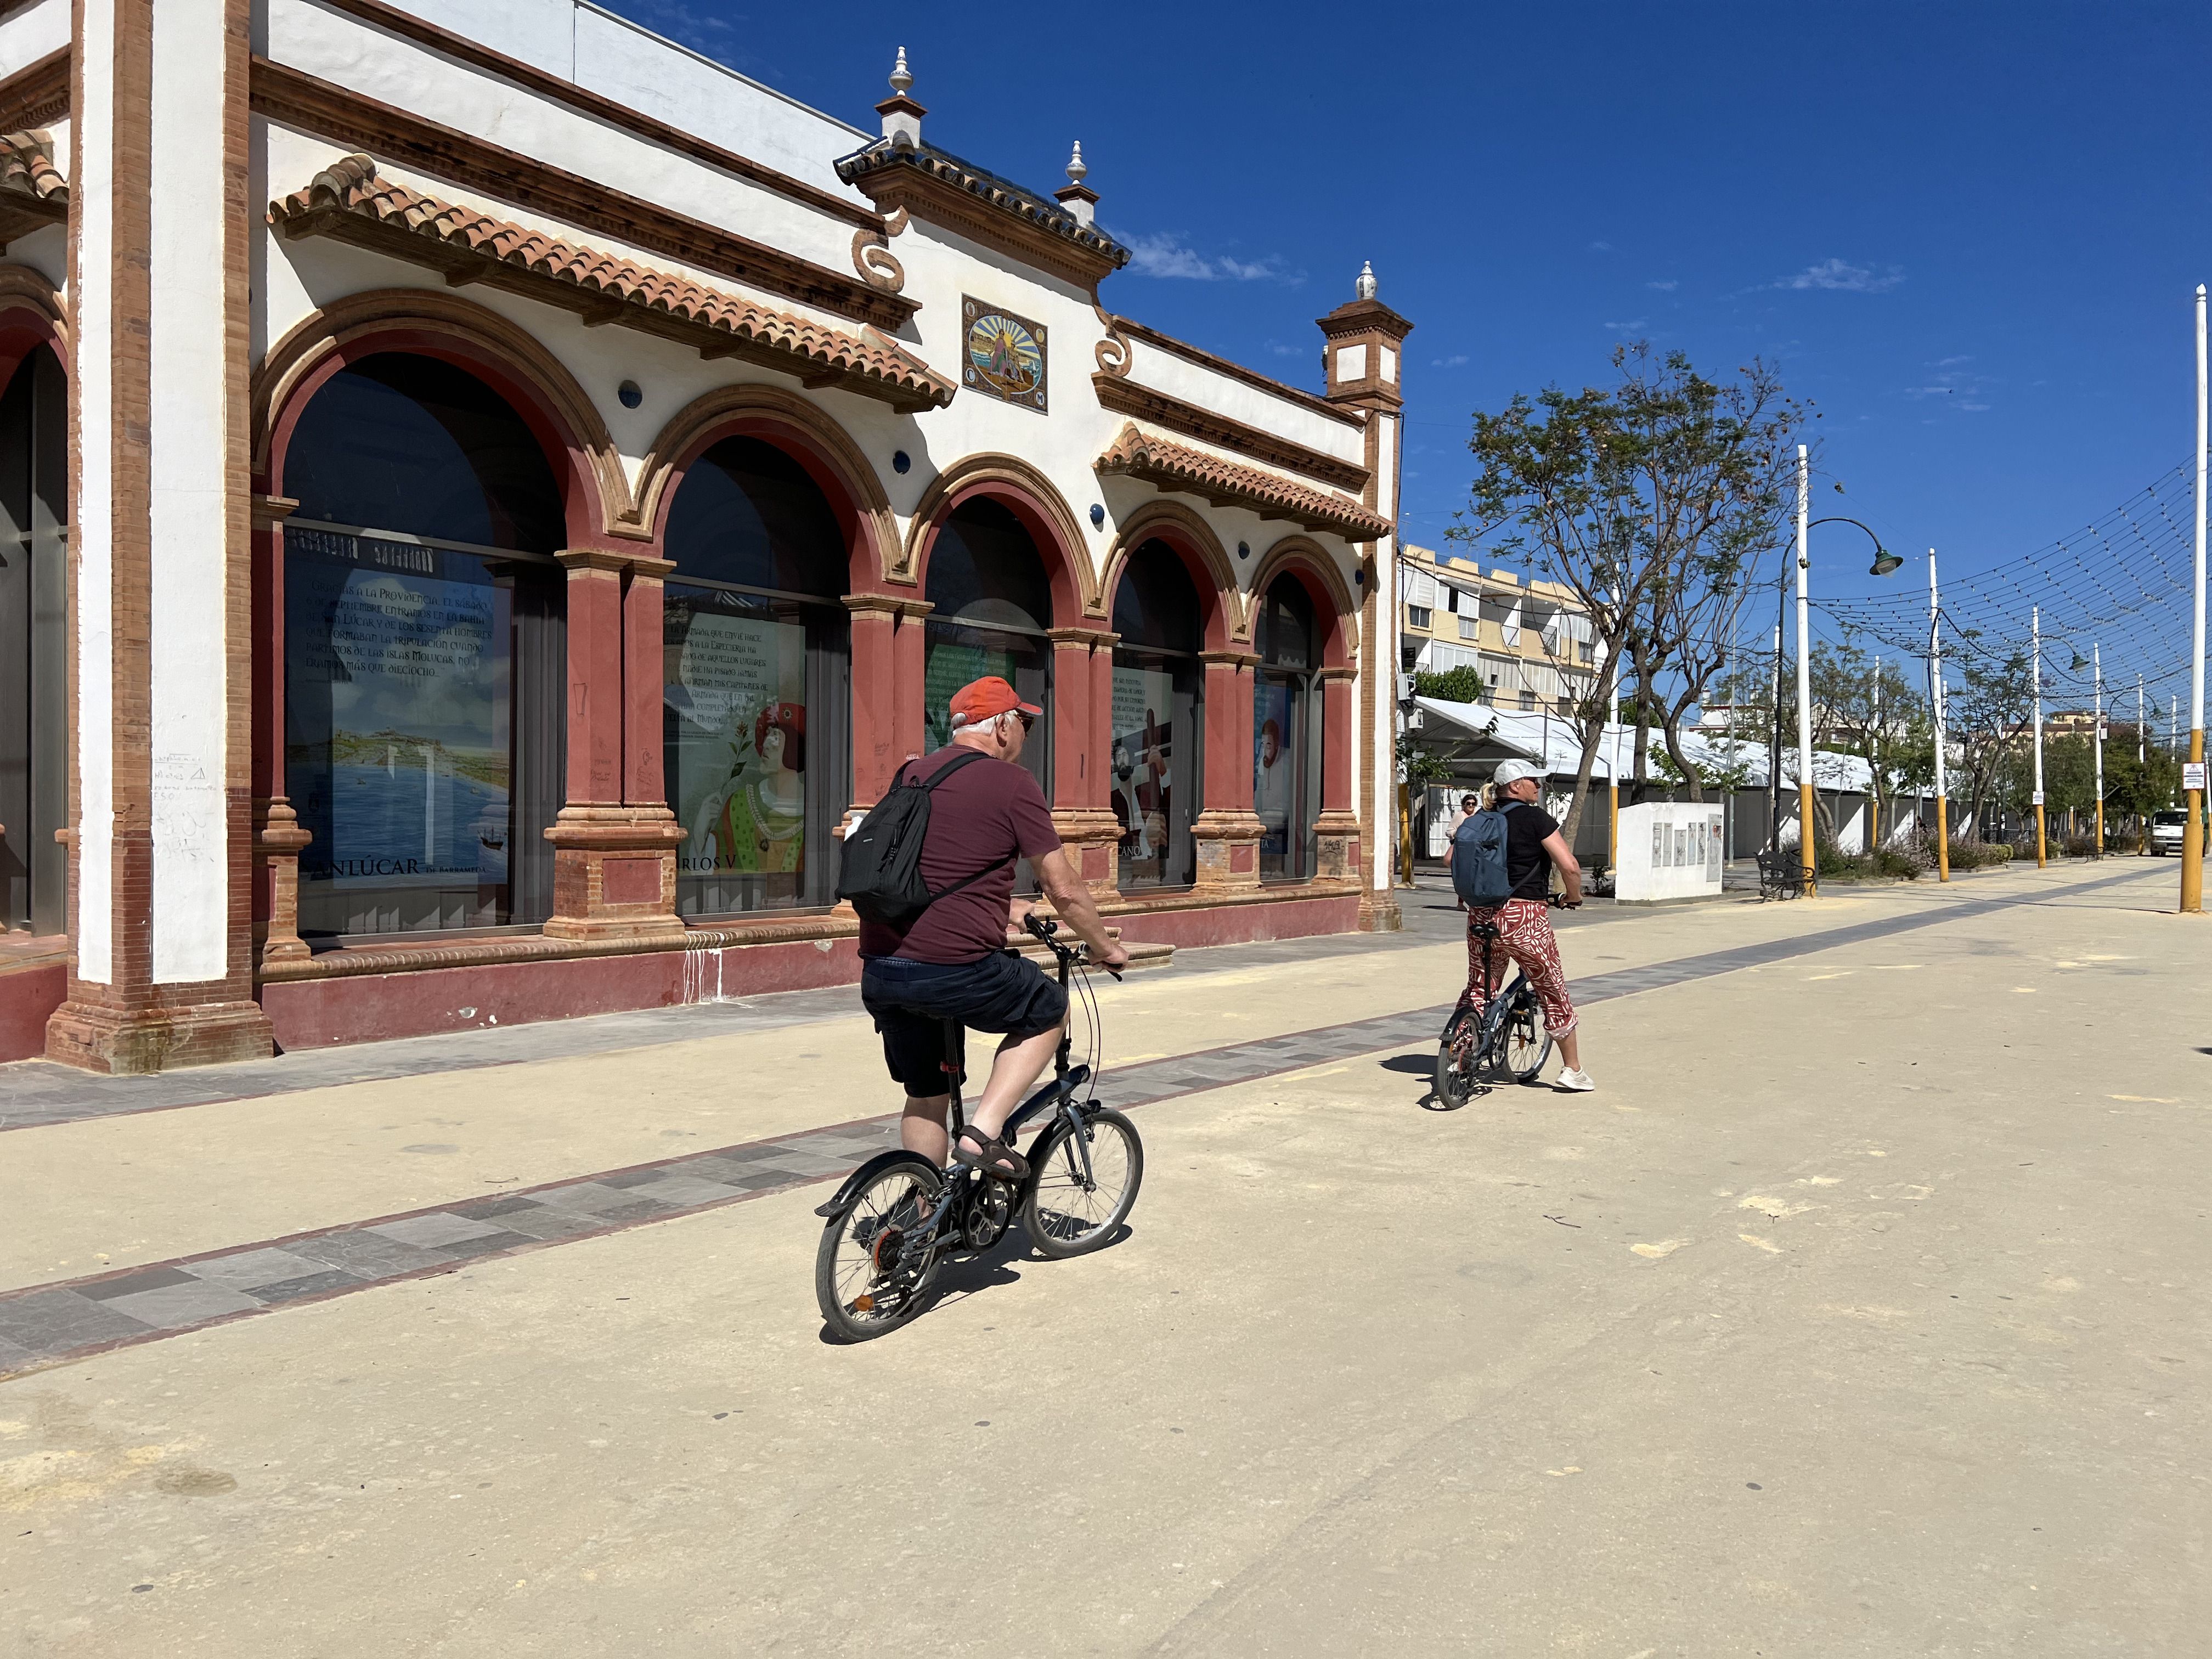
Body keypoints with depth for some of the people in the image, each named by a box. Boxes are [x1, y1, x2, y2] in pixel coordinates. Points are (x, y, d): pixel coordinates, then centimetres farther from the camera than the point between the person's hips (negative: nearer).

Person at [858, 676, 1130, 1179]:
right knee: (1049, 1010, 18)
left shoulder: (913, 774, 17)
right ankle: (983, 1132, 6)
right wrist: (1105, 948, 11)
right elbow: (1064, 890, -4)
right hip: (954, 971, -7)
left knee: (925, 1095, 23)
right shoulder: (1011, 783, -5)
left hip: (878, 971, 7)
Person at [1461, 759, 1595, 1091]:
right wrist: (1573, 896, 4)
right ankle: (1573, 1070, 21)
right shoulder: (1535, 818, -7)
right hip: (1525, 917, -5)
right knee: (1553, 991, 11)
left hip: (1482, 915, 5)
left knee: (1478, 991, 17)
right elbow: (1569, 866, -14)